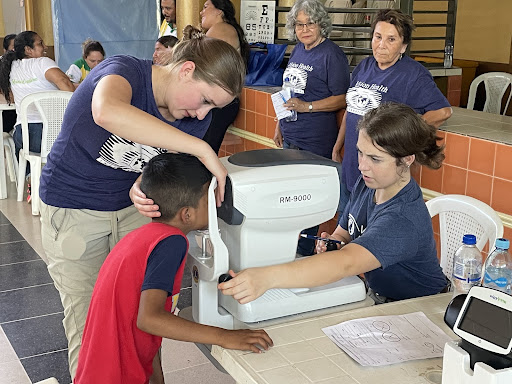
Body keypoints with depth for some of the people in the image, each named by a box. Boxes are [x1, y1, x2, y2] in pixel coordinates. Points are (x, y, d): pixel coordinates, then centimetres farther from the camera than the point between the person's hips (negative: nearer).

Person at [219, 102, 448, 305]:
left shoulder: (403, 217, -32)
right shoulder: (367, 183, -5)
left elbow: (346, 263, -46)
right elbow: (343, 233, 8)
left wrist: (267, 278, -58)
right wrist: (333, 243, -18)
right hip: (377, 297, 7)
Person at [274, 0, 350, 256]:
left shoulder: (332, 55, -12)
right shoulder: (298, 50, 13)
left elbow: (343, 99, -15)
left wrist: (307, 107, -22)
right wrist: (280, 125, 21)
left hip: (315, 142, -8)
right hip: (290, 137, 8)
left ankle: (304, 255, 10)